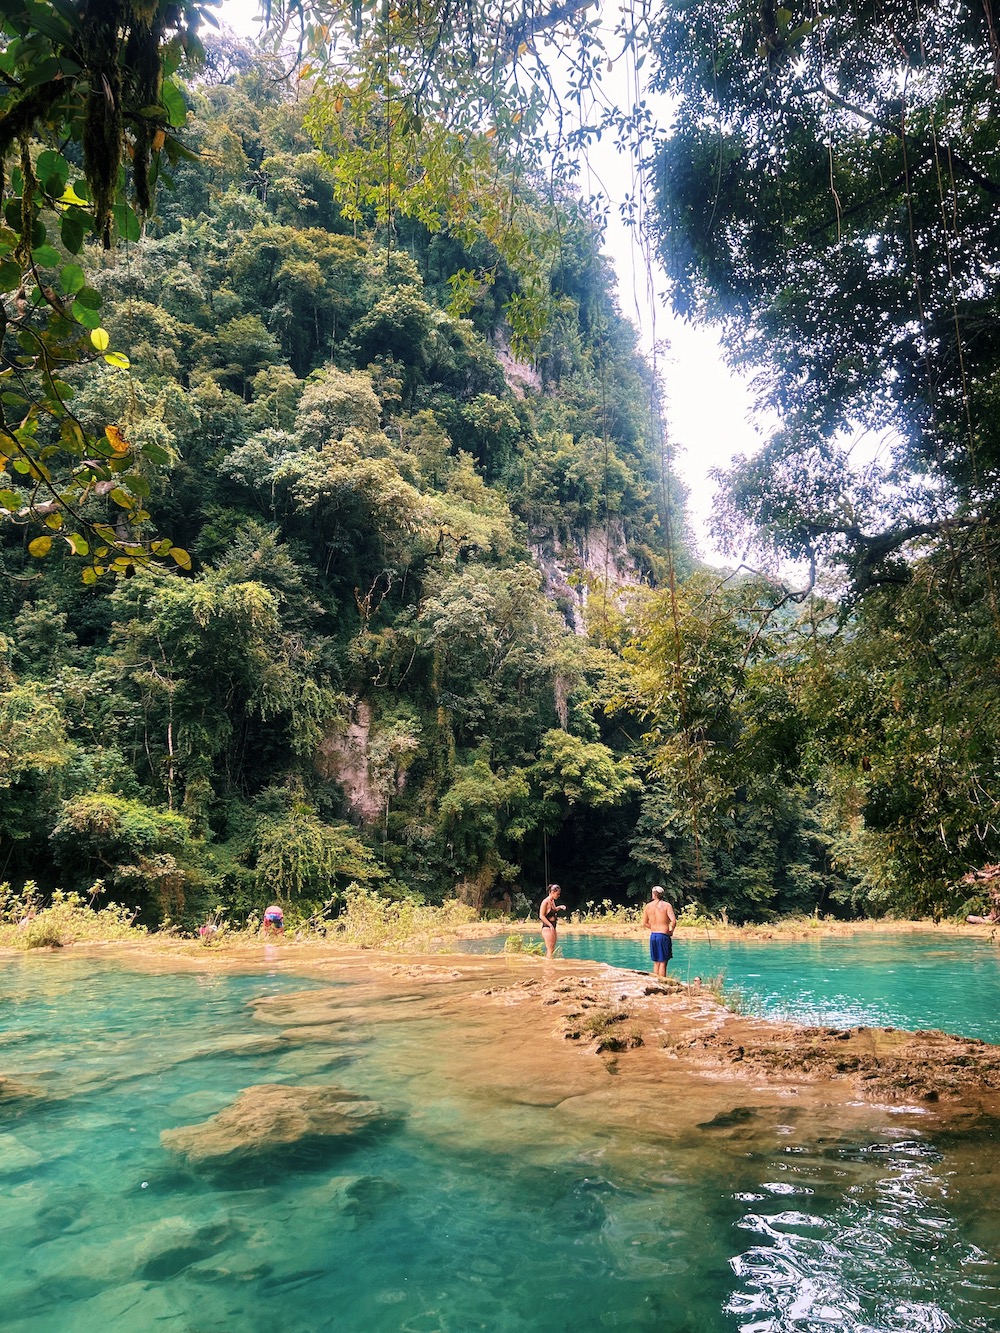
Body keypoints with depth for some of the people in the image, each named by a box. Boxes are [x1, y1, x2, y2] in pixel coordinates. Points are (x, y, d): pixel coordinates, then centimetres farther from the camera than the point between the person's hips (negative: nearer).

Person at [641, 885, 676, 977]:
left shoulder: (648, 906, 5)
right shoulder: (666, 905, -7)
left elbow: (644, 924, 11)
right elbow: (673, 921, -18)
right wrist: (671, 930, -1)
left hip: (653, 935, 4)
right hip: (663, 936, -4)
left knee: (656, 962, 15)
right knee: (663, 962, 0)